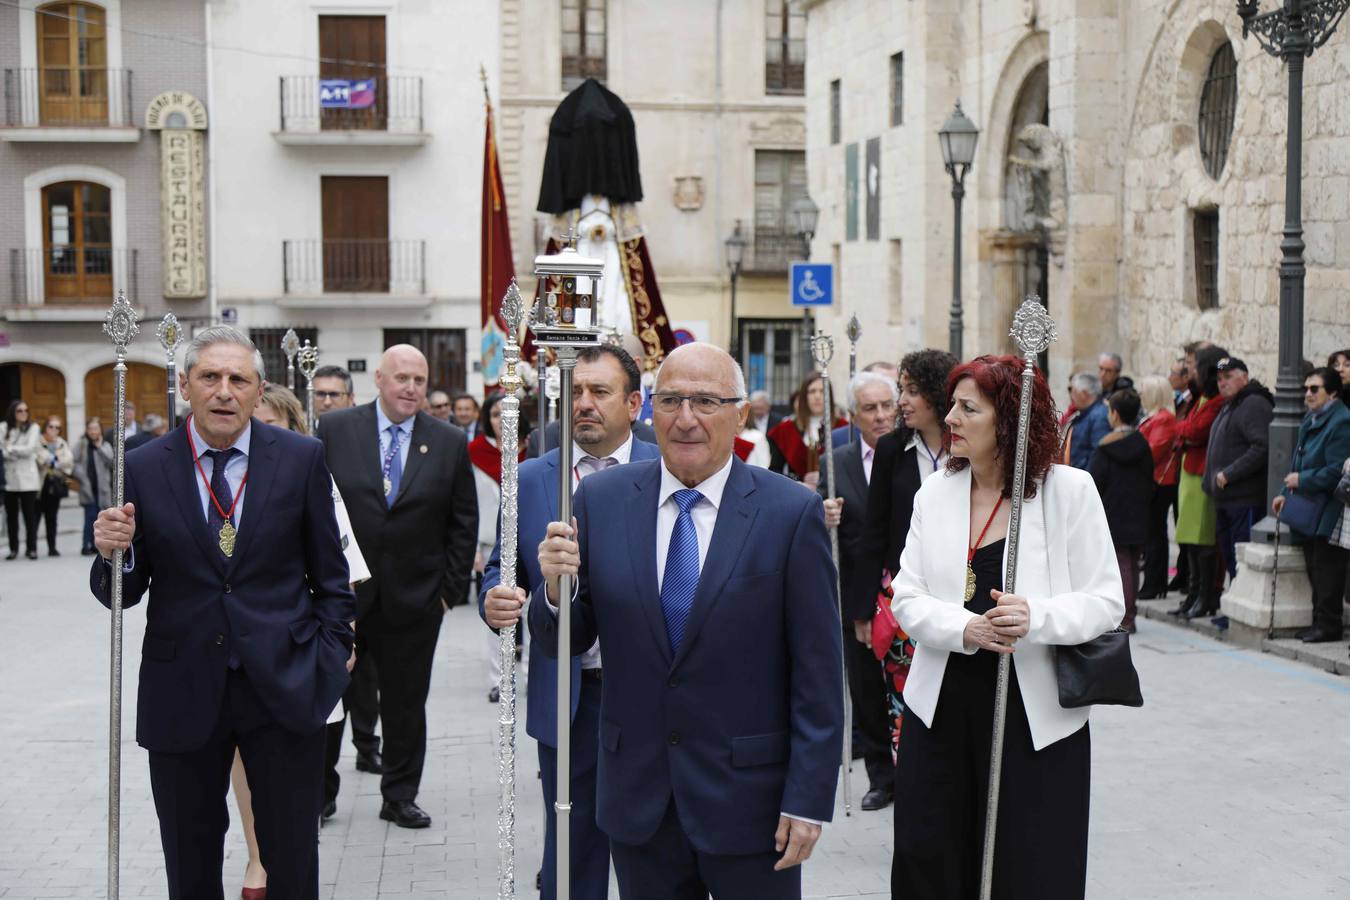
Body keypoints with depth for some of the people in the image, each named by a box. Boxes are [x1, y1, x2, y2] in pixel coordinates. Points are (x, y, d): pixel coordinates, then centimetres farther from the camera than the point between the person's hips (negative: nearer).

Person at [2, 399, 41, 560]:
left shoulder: (33, 428, 0)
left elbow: (29, 449, -9)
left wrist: (10, 449, -5)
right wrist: (18, 453, -16)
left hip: (27, 478, -2)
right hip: (9, 478, 2)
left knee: (30, 515, 1)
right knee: (11, 515, 7)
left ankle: (32, 548, 7)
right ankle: (13, 549, 15)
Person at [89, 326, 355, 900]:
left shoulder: (301, 459, 0)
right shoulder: (143, 469, -1)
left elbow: (329, 572, 7)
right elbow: (121, 594, 2)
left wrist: (332, 652, 1)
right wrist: (113, 553, -19)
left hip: (284, 685, 0)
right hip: (183, 693, 1)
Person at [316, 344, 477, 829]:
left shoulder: (450, 443, 3)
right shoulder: (334, 430, -1)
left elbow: (463, 523, 6)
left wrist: (450, 588, 2)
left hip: (414, 600, 1)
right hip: (340, 591, -1)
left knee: (406, 703, 10)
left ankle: (400, 797, 22)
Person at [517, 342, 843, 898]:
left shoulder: (792, 512, -8)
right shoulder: (601, 499, 0)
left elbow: (818, 671, -7)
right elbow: (562, 642, 4)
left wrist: (808, 800, -9)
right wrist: (556, 589, -18)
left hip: (748, 798, -2)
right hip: (637, 799, 3)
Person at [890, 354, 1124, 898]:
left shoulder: (1070, 490, -4)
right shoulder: (934, 493, 7)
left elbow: (1106, 602, -6)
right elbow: (907, 598, 2)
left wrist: (1035, 617, -24)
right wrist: (963, 628, -17)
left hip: (1038, 715, -3)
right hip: (942, 708, 3)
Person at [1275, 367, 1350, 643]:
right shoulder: (1310, 421, 15)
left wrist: (1302, 480, -16)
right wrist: (1286, 493, 12)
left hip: (1327, 514, -10)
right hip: (1308, 510, 10)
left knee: (1326, 569, -4)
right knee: (1314, 569, 14)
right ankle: (1320, 621, 21)